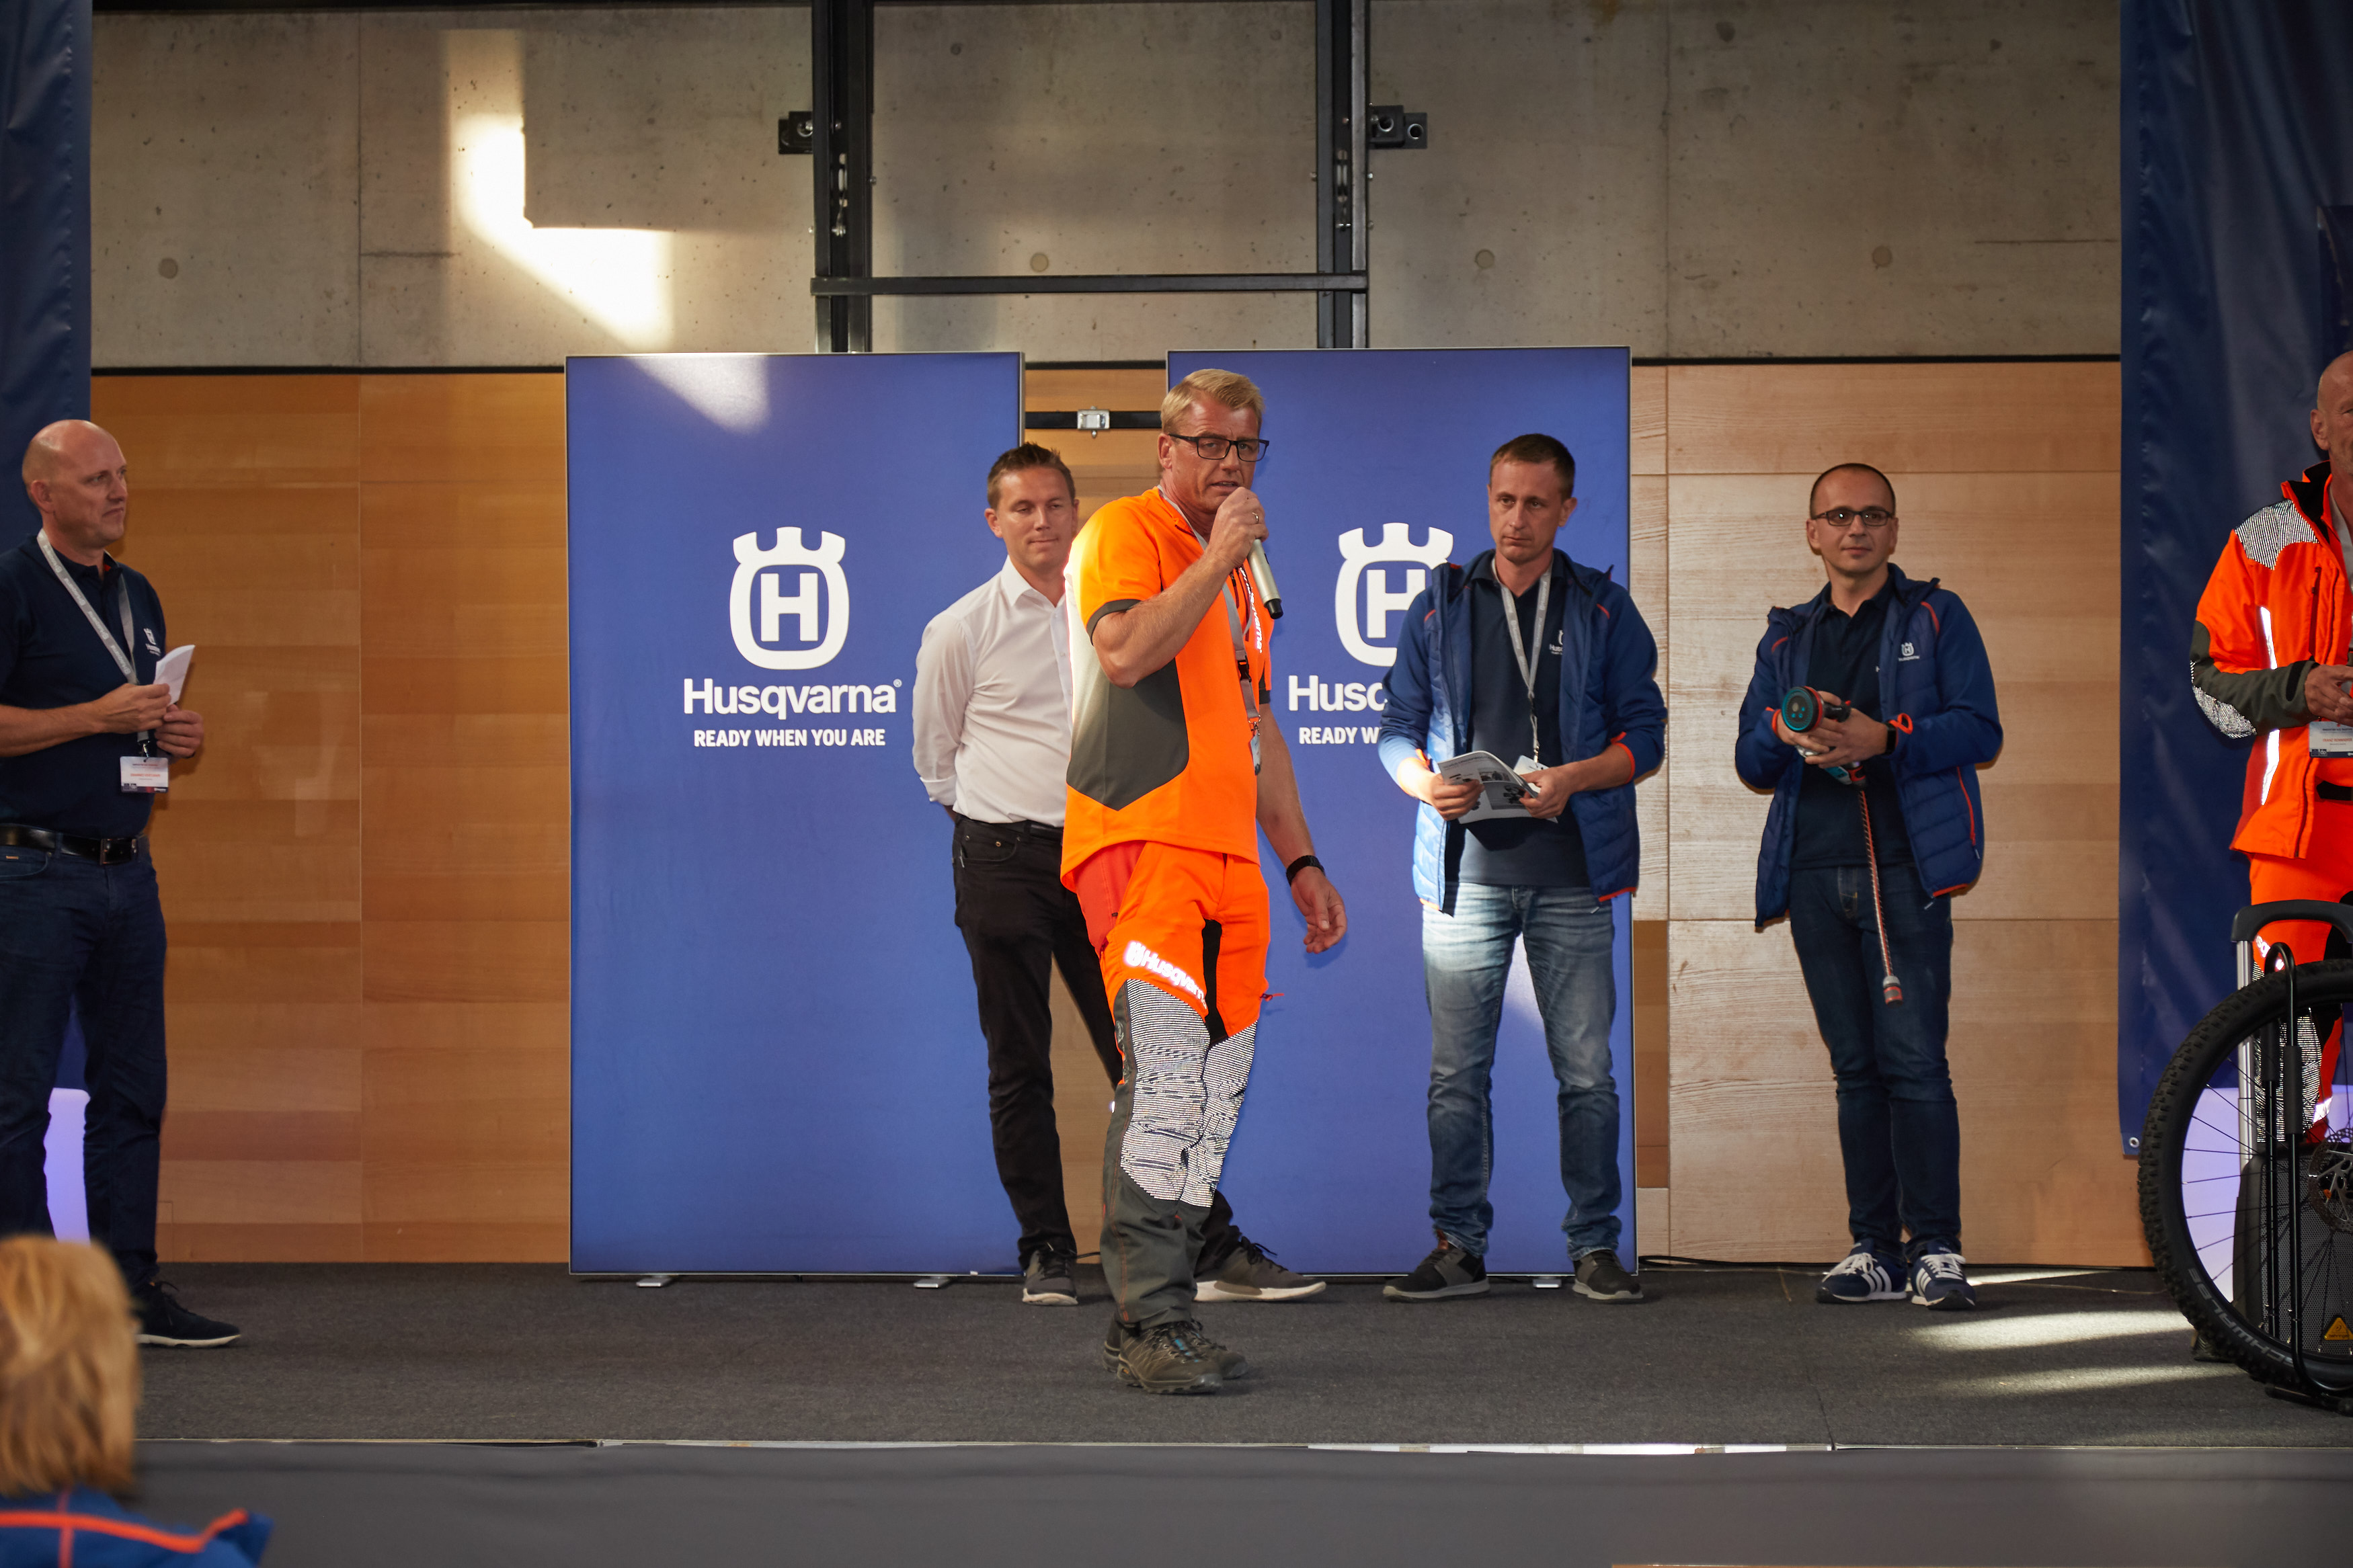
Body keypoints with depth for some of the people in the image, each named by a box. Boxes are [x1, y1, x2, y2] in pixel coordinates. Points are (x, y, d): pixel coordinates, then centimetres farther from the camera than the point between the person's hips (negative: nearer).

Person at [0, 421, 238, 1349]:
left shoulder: (137, 598, 17)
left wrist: (178, 738, 5)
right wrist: (98, 716, -17)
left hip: (127, 870, 8)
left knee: (133, 1089, 8)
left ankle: (130, 1288, 12)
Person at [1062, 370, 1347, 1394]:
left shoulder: (1239, 571, 25)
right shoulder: (1124, 532, 0)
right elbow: (1124, 652, -20)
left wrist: (1302, 863, 25)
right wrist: (1219, 560, -14)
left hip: (1229, 853, 8)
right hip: (1143, 842, -8)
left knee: (1215, 1095, 5)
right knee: (1165, 1077, -16)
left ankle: (1150, 1318, 9)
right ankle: (1151, 1325, -17)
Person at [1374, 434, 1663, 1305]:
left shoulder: (1603, 611, 8)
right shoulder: (1440, 606, 11)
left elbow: (1644, 733, 5)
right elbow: (1398, 727, 12)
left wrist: (1573, 778, -13)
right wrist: (1425, 782, -10)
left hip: (1571, 871, -1)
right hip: (1466, 867, 1)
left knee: (1586, 1068, -1)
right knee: (1456, 1070, 0)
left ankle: (1595, 1246, 6)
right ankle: (1459, 1246, 6)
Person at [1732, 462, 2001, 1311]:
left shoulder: (1936, 620, 9)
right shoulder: (1786, 639, 20)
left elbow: (1979, 730, -2)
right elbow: (1751, 762, 17)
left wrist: (1884, 740, -15)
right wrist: (1786, 734, -6)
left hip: (1904, 868, -4)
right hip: (1815, 874, 4)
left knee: (1913, 1062, -11)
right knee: (1856, 1067, 5)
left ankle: (1935, 1247, -7)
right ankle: (1875, 1248, 8)